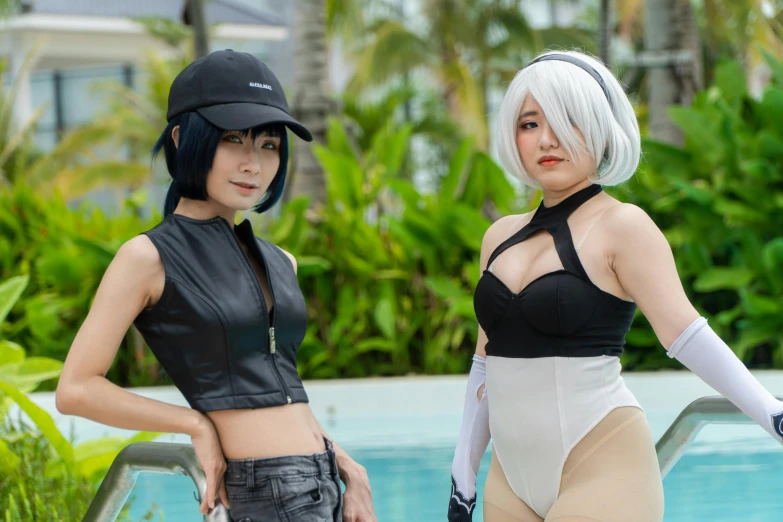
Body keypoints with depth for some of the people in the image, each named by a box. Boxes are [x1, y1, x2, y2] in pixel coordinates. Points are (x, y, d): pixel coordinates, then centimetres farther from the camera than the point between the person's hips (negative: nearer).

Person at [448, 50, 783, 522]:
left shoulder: (622, 227, -5)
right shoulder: (502, 237, 14)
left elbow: (687, 335, -15)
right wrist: (463, 474, 19)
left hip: (600, 470, -6)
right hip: (512, 479, 6)